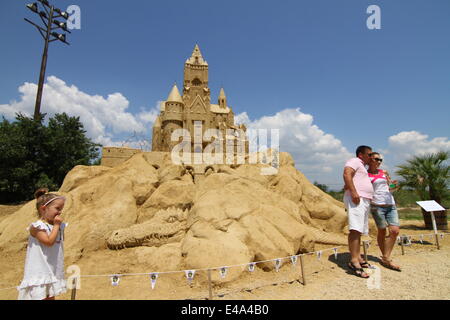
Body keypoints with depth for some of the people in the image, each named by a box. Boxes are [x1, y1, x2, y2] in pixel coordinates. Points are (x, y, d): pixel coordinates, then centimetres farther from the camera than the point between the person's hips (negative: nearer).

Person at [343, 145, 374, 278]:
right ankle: (354, 261, -22)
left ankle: (358, 258, 14)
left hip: (365, 201, 11)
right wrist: (353, 192, -27)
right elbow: (347, 174, -18)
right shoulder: (354, 161, 1)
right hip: (356, 199, -11)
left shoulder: (362, 167, 32)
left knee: (358, 231, 9)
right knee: (355, 229, -18)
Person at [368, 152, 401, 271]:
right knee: (382, 231, 2)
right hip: (377, 205, -5)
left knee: (395, 231, -4)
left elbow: (389, 188, 21)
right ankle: (385, 258, 18)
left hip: (391, 205, 5)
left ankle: (386, 258, 5)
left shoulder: (384, 172, 16)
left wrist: (393, 187, -1)